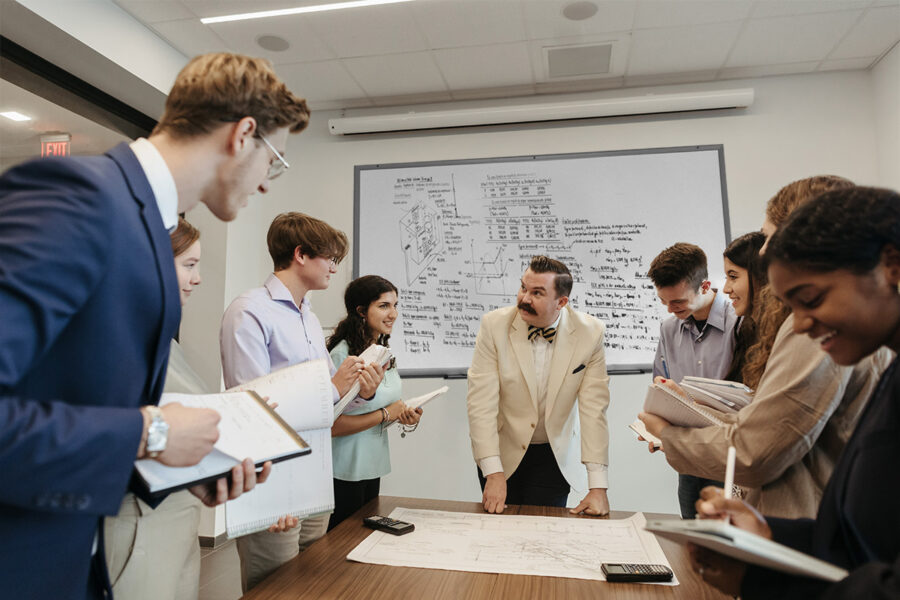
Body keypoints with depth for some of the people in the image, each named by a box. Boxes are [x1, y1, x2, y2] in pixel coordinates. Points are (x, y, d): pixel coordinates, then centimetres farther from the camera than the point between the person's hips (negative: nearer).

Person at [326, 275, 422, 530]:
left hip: (373, 466, 8)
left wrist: (405, 415, -2)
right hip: (345, 471, -8)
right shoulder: (342, 355, -21)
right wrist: (386, 414, -19)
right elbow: (332, 425, -25)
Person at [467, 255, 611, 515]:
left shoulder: (589, 333, -13)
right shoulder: (494, 325, -16)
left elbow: (594, 409, -13)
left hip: (555, 456, 1)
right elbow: (481, 401, -17)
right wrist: (493, 473, -23)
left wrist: (598, 486, -17)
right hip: (502, 452, 0)